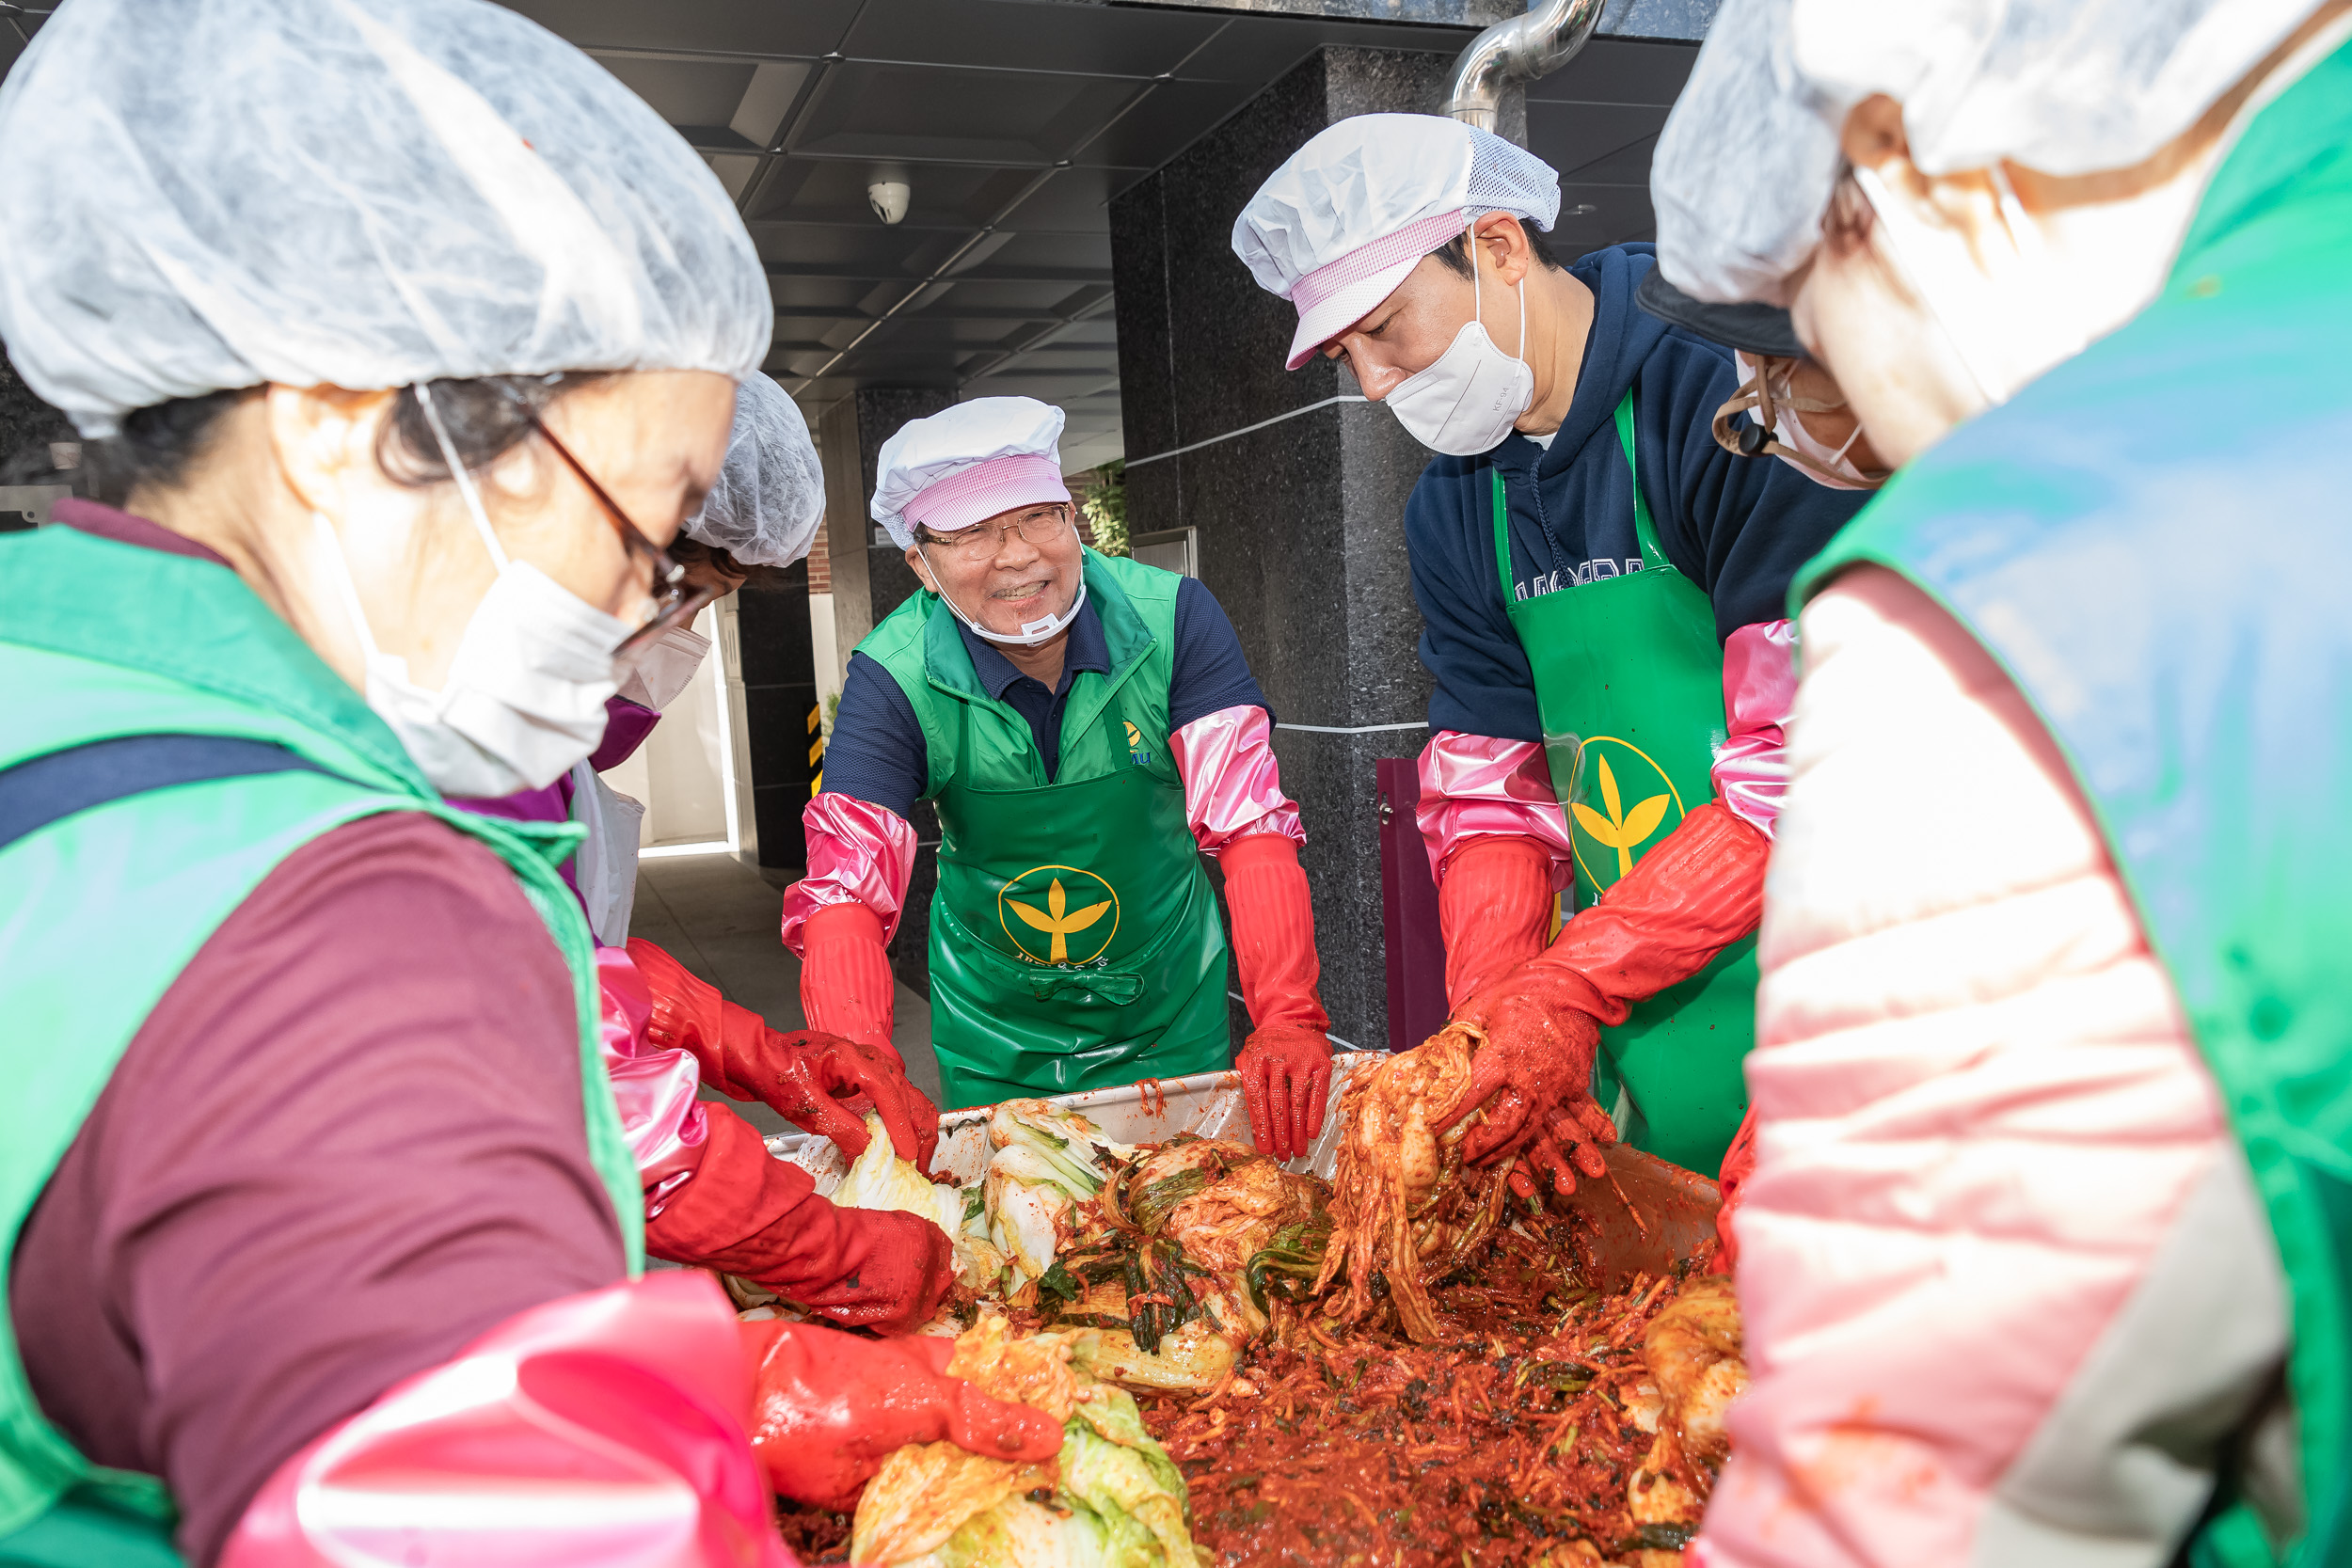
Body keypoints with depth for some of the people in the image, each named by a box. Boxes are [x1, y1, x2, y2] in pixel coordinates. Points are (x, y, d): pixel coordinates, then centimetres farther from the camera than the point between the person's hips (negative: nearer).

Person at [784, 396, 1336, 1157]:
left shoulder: (1173, 618, -20)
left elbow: (1250, 823, -25)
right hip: (995, 1030, 0)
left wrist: (1287, 1018, -38)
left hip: (1168, 1011, 0)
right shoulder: (893, 681, -20)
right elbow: (845, 892, -25)